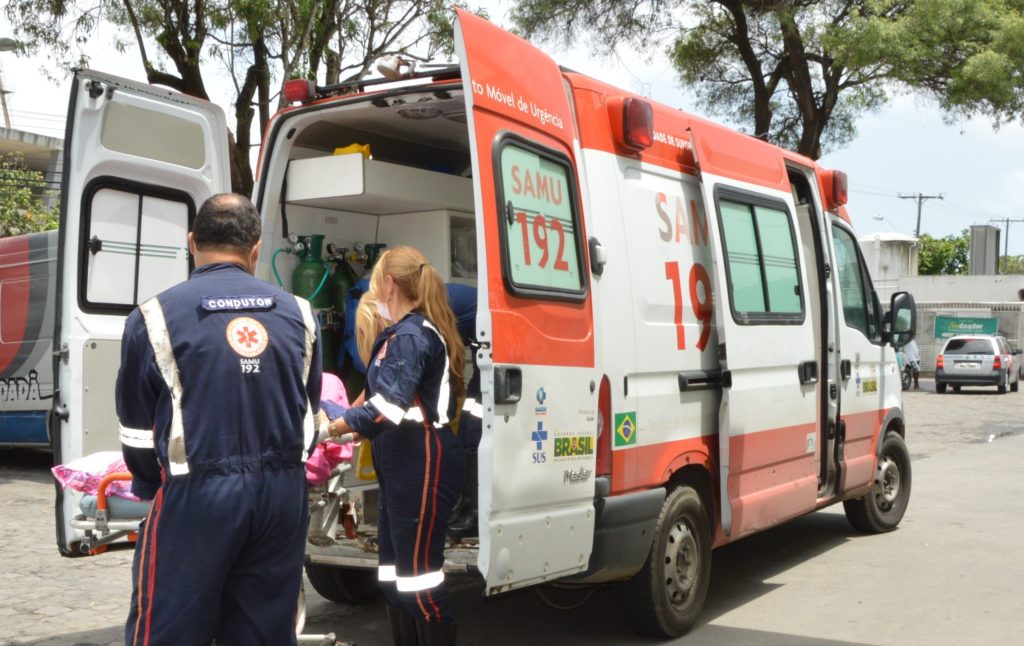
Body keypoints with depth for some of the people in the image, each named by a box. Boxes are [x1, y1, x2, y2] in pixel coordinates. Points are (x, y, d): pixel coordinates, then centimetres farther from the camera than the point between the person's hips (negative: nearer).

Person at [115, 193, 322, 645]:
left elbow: (138, 427, 2)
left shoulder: (156, 317, -5)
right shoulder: (298, 315, 7)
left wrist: (150, 487, 21)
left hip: (197, 495, -4)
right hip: (283, 493, 4)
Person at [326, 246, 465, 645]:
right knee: (394, 572, 15)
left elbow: (389, 407, -24)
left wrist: (337, 426, -13)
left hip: (423, 464, -11)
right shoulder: (411, 332, 18)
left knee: (418, 572, -5)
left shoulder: (411, 335, -15)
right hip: (404, 465, 11)